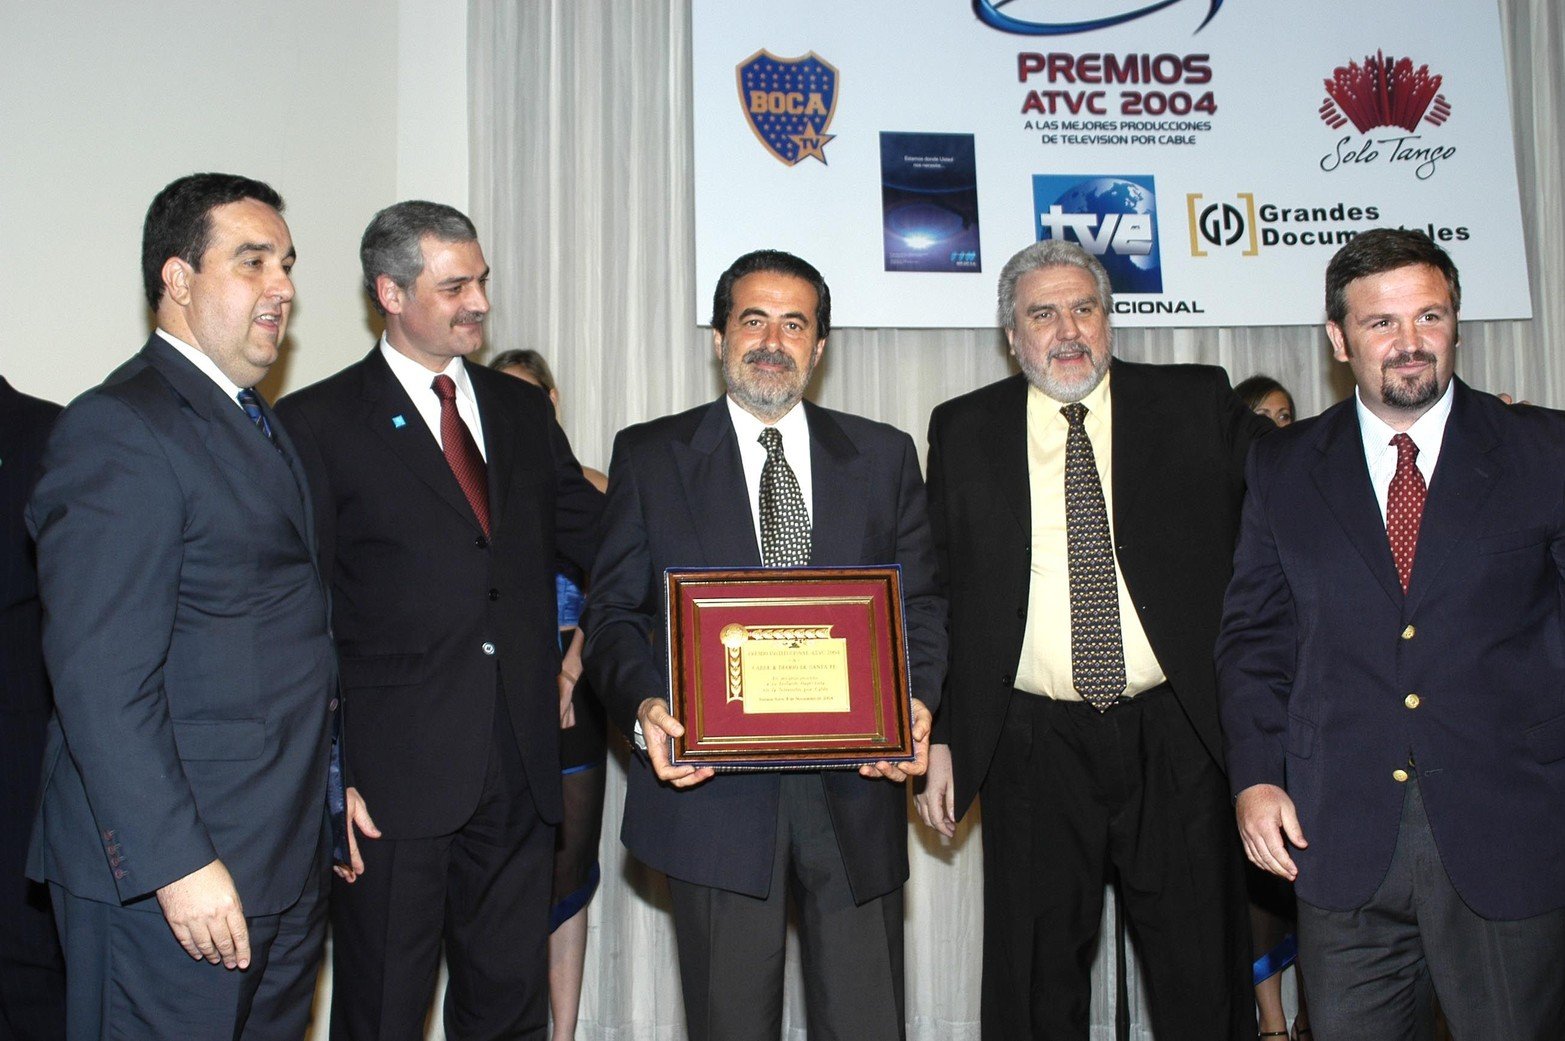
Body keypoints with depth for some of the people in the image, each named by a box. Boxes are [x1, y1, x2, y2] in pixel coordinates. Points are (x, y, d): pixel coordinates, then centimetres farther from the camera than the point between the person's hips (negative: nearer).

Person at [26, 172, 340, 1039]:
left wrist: (330, 785, 14)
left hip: (285, 861, 9)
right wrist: (179, 864, -21)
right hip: (169, 873, -8)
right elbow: (102, 682, -20)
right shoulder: (118, 429, -14)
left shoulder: (258, 424, 15)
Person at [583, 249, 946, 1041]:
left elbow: (919, 605, 9)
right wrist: (645, 708, -15)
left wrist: (912, 704, -10)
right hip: (711, 789, -1)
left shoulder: (885, 456, 10)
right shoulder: (649, 456, 6)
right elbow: (612, 611, 3)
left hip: (855, 789, 2)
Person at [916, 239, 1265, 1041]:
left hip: (1177, 739, 0)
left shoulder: (1199, 404, 4)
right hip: (1032, 746, 1)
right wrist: (936, 737, 2)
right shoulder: (963, 430, 6)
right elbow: (935, 592, 6)